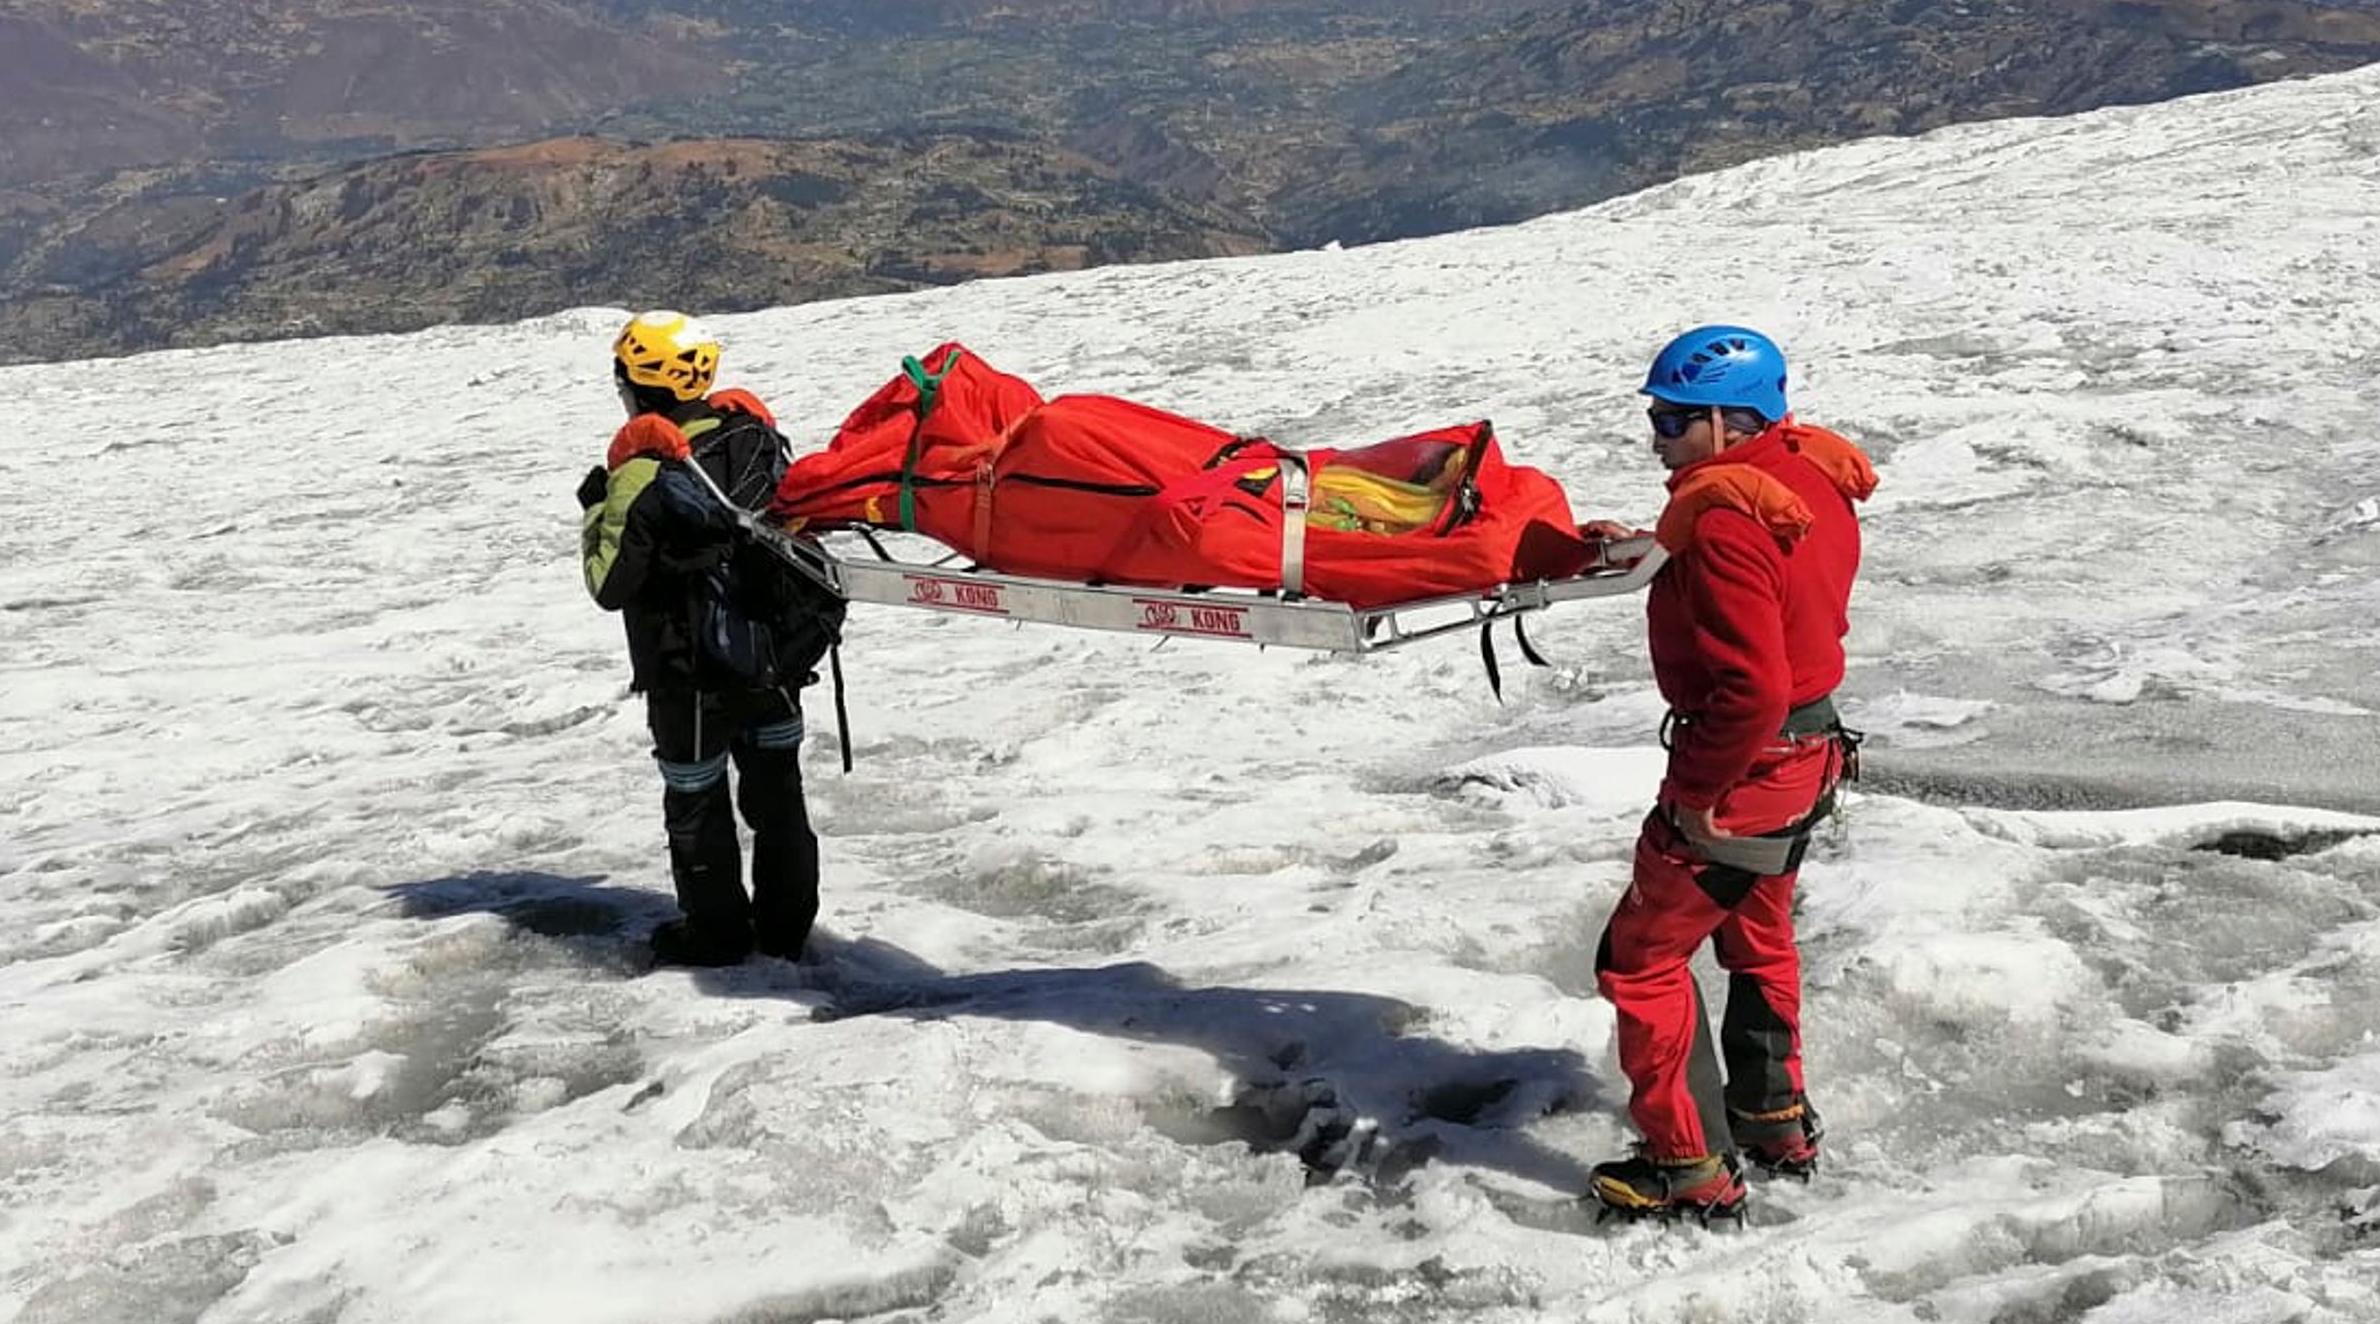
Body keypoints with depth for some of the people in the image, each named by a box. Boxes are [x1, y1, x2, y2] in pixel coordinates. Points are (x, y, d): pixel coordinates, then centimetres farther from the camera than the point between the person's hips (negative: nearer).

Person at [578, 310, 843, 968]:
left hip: (694, 675, -5)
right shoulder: (753, 430, -4)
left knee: (695, 799, 12)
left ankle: (715, 932, 23)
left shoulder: (640, 472, -20)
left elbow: (611, 586, -14)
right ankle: (787, 923, 27)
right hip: (779, 654, 6)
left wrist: (595, 511, -2)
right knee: (775, 786, 17)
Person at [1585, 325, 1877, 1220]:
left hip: (1744, 771, -10)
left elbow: (1752, 686, -31)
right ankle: (1775, 1121, 43)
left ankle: (1692, 1166, 9)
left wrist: (1697, 793, -21)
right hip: (1810, 753, 10)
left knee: (1641, 957, 2)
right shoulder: (1811, 479, 2)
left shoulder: (1726, 522, -27)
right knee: (1758, 933, 28)